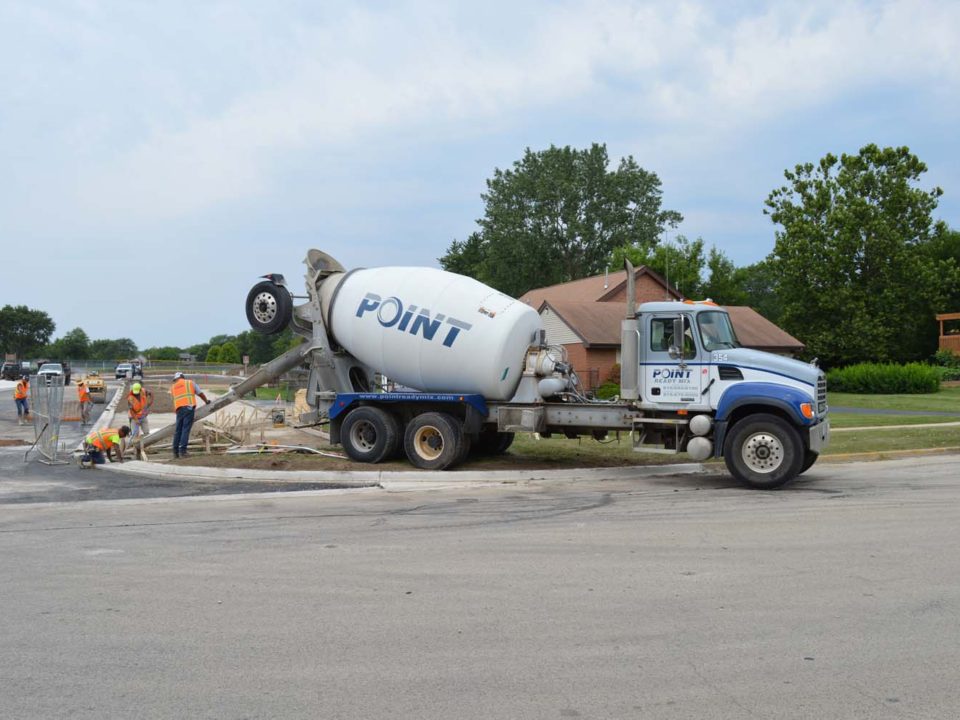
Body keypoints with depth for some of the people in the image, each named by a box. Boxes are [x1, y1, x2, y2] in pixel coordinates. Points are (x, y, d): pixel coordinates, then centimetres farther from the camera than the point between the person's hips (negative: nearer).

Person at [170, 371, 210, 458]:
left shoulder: (172, 387, 21)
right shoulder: (190, 382, 14)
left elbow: (176, 398, 21)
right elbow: (200, 394, 19)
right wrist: (206, 401, 36)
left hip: (179, 409, 3)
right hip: (189, 407, -3)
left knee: (178, 430, 10)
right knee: (186, 429, -7)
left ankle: (176, 452, 11)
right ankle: (182, 450, -14)